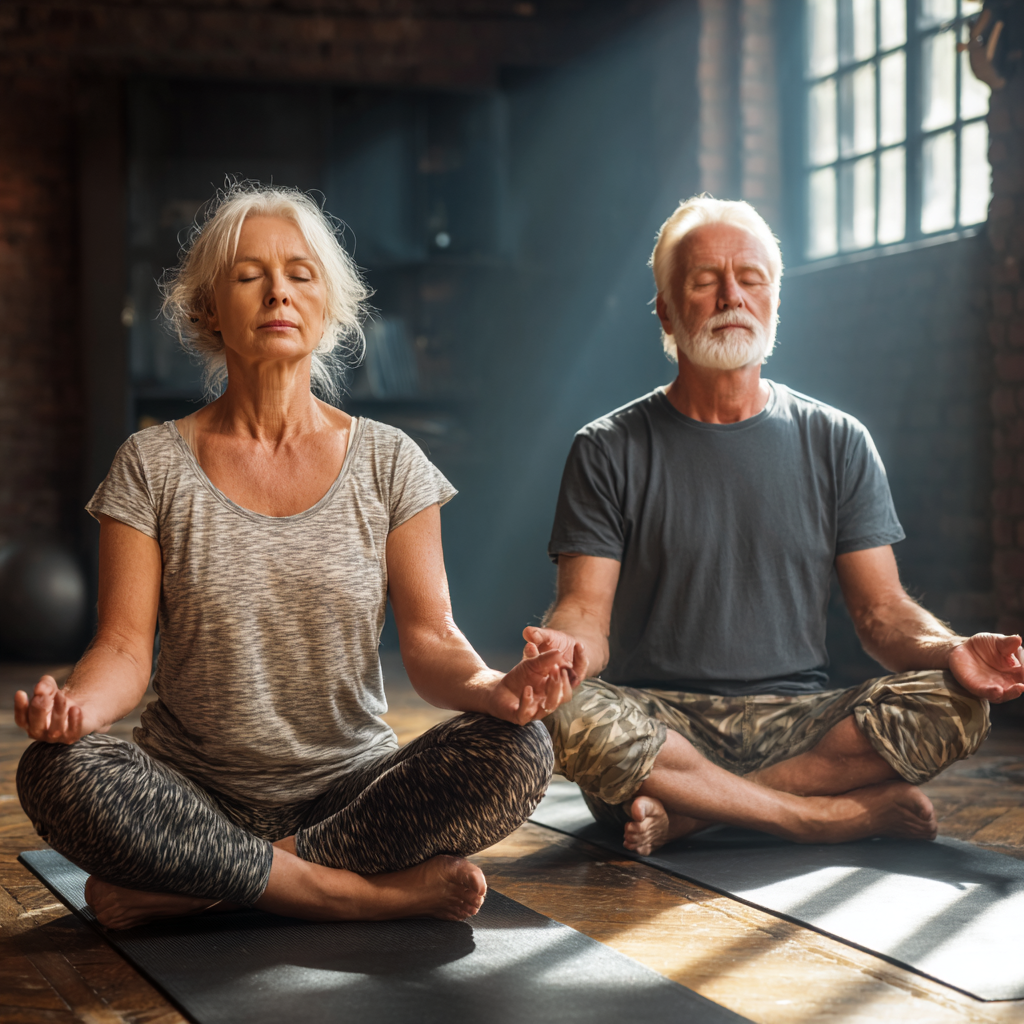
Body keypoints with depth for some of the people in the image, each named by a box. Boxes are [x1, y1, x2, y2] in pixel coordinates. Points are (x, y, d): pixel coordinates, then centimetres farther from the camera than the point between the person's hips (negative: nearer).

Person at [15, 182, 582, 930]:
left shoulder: (387, 462, 5)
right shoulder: (154, 465, 3)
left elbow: (430, 639, -2)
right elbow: (125, 648, -3)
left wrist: (492, 689, -26)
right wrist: (77, 704, -28)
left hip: (352, 791, 1)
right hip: (197, 795, -1)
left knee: (516, 754, -27)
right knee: (59, 772, -32)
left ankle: (188, 888, -21)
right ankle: (383, 891, -24)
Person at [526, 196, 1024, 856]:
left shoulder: (837, 443, 10)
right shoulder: (609, 451, 5)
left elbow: (882, 610, 6)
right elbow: (587, 612, -3)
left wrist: (949, 651, -17)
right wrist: (563, 648, -29)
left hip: (799, 720, 2)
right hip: (659, 720, -1)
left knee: (954, 707, -25)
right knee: (565, 717, -35)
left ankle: (691, 810, -23)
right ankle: (859, 813, -24)